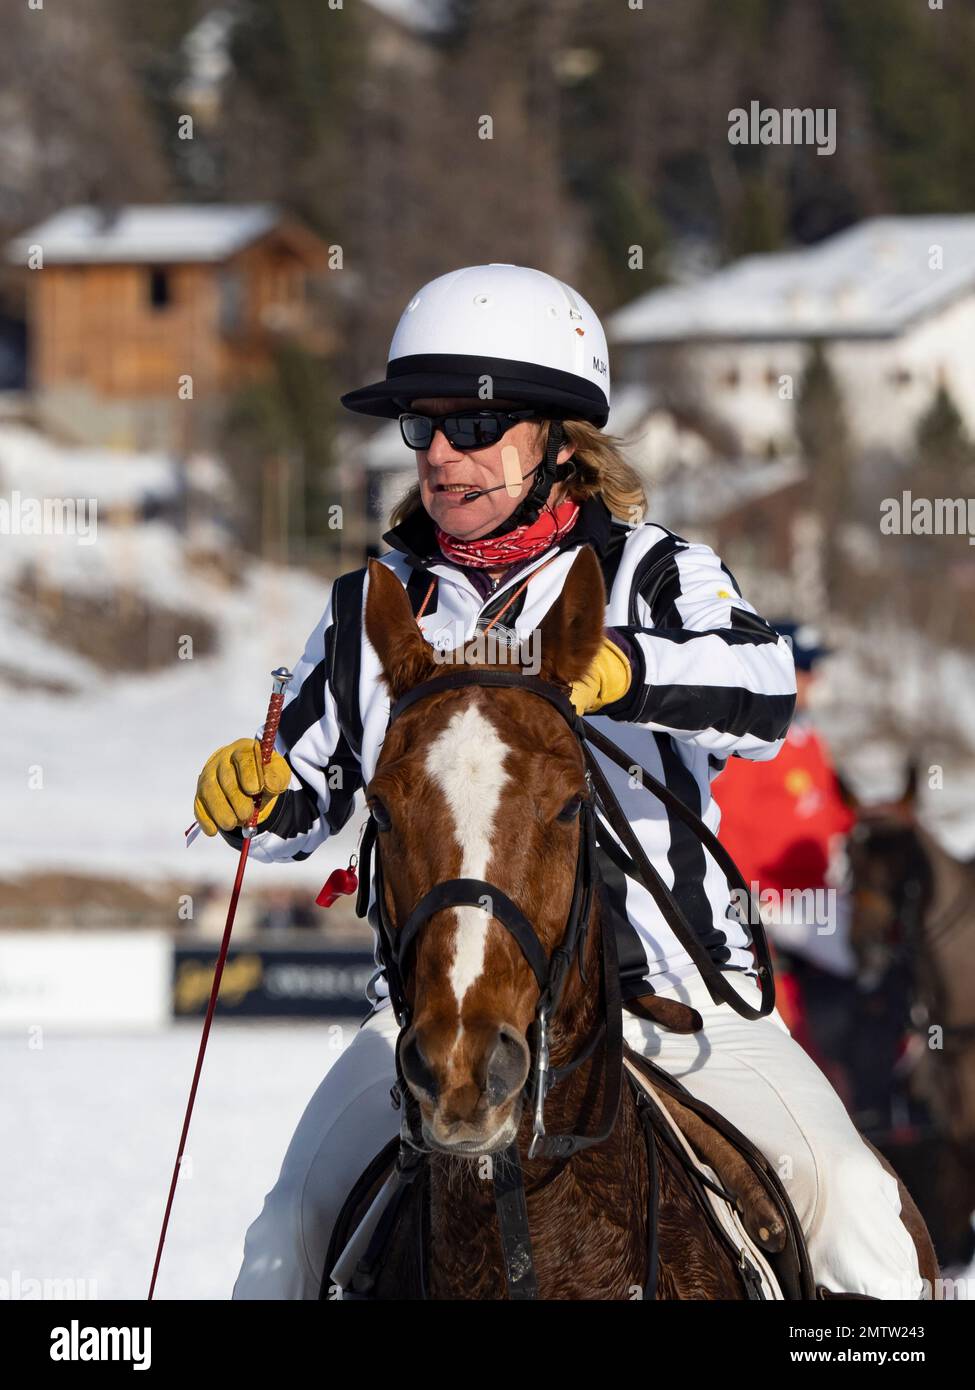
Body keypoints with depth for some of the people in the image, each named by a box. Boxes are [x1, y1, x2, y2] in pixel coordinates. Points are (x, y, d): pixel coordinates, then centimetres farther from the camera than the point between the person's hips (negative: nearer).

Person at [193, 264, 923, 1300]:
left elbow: (761, 693, -19)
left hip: (665, 988, -2)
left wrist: (616, 670, -37)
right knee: (295, 1235, -13)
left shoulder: (656, 575, 2)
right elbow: (306, 797, 22)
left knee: (853, 1207, -19)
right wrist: (255, 795, -3)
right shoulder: (371, 612, 11)